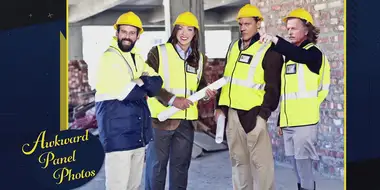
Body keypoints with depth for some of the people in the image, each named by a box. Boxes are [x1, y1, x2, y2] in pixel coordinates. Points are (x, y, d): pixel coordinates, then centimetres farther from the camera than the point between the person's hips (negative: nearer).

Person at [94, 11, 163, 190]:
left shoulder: (137, 58, 16)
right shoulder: (108, 57, -9)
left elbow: (157, 82, 6)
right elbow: (125, 92, -19)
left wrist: (139, 82, -13)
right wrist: (144, 86, -1)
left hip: (138, 133, 8)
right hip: (118, 134, -8)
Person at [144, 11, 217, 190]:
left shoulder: (199, 59, 11)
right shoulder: (158, 52, -5)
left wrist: (206, 92, -2)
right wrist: (172, 100, -20)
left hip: (187, 121, 5)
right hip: (161, 118, -5)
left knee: (181, 165, 14)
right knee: (156, 164, 3)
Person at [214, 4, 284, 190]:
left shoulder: (269, 51, -7)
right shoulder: (233, 47, 13)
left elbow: (273, 88, -9)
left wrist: (263, 113, -15)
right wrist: (221, 106, 13)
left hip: (253, 114, -6)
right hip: (232, 112, 7)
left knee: (260, 160, -2)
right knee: (238, 159, 15)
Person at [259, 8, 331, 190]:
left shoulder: (313, 53, -4)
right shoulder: (288, 56, 18)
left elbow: (298, 55, -30)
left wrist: (275, 40, -39)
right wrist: (281, 120, 19)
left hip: (304, 120, -7)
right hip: (288, 121, 8)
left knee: (304, 163, -7)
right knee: (297, 164, 12)